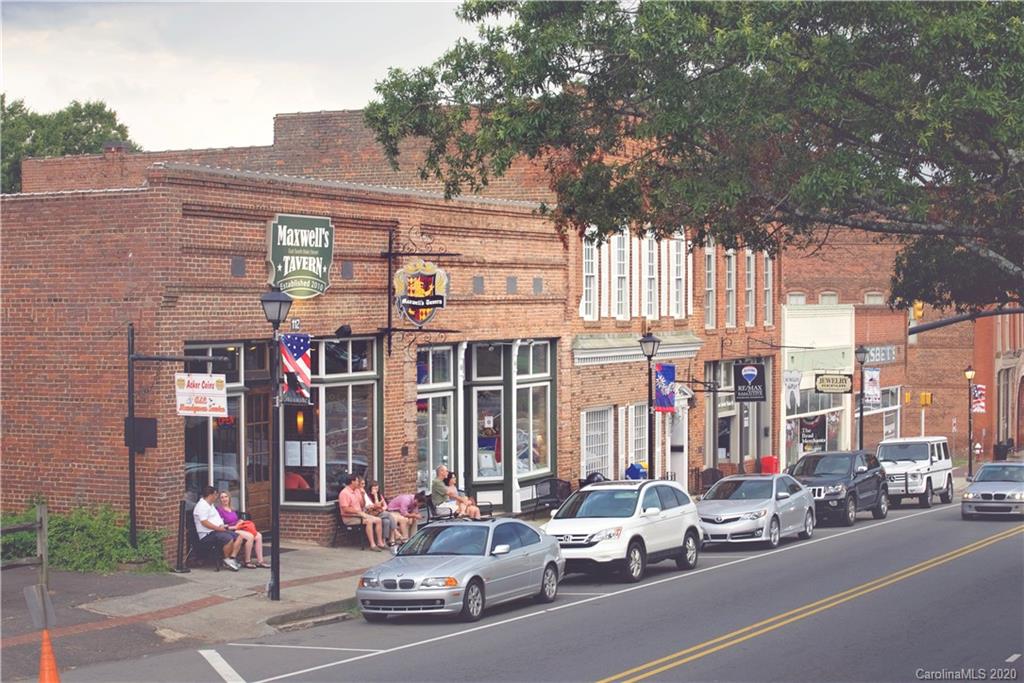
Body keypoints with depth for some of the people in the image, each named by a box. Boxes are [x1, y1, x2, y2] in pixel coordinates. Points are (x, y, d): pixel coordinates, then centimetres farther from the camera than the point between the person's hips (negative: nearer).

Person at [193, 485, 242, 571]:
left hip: (218, 531, 11)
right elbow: (204, 522, -22)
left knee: (238, 537, -2)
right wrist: (219, 528, -20)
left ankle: (232, 558, -8)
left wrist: (222, 526, 6)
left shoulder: (210, 505, 23)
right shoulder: (202, 505, -12)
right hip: (208, 535, -11)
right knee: (229, 539, -31)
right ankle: (227, 560, -12)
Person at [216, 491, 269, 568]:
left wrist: (241, 521, 4)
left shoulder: (232, 509, 20)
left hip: (239, 528, 8)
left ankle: (260, 560, -14)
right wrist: (234, 527, -14)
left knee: (259, 536, -14)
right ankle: (247, 561, -20)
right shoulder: (219, 510, -4)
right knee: (250, 536, -31)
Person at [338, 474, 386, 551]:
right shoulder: (344, 493, -13)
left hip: (359, 514, 9)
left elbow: (362, 505, 16)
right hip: (349, 517, -9)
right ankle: (372, 545, -32)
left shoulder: (357, 491, 13)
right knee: (369, 521, -31)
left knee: (378, 520, -4)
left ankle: (380, 543, -4)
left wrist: (362, 495, 0)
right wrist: (359, 512, -20)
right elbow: (345, 509, -21)